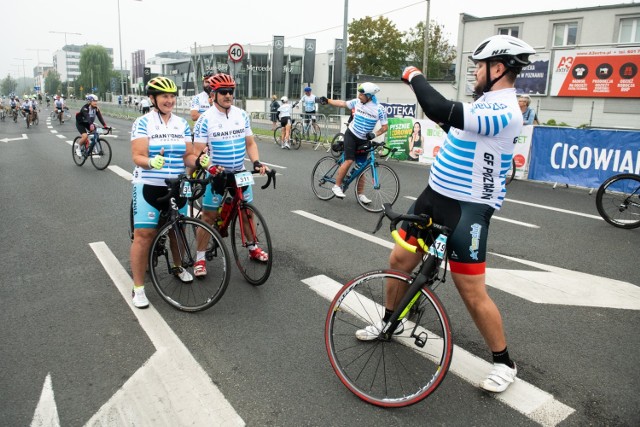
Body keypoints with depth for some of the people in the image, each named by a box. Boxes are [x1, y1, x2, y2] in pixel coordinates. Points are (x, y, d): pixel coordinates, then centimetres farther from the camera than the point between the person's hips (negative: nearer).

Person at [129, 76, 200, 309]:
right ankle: (138, 288, 5)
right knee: (144, 235, -6)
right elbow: (137, 156, -12)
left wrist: (198, 160, -15)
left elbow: (187, 155, 7)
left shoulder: (182, 124, 8)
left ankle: (178, 267, 41)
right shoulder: (143, 123, -5)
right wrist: (151, 162, -34)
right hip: (148, 186, -4)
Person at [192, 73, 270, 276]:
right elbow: (197, 151, -12)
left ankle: (252, 247, 31)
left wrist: (256, 162, -8)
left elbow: (250, 143, 8)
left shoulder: (242, 115, 2)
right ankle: (200, 258, 12)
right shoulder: (205, 119, -11)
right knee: (209, 216, 1)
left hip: (240, 174, 4)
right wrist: (208, 167, -30)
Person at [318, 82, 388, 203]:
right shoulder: (357, 102, -7)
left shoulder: (379, 109, -13)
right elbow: (342, 103, 6)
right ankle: (337, 186, -5)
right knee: (349, 161, -17)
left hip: (364, 140, 1)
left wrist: (374, 134, -23)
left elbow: (385, 127, -9)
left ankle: (360, 194, 14)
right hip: (351, 135, -1)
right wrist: (327, 101, 3)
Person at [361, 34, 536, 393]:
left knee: (473, 293, -2)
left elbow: (439, 110, -33)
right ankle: (388, 322, 36)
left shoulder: (503, 112, -23)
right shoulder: (489, 103, 11)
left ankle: (504, 363, 22)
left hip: (467, 211, -9)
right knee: (399, 260, 13)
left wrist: (414, 76, -16)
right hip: (435, 196, 9)